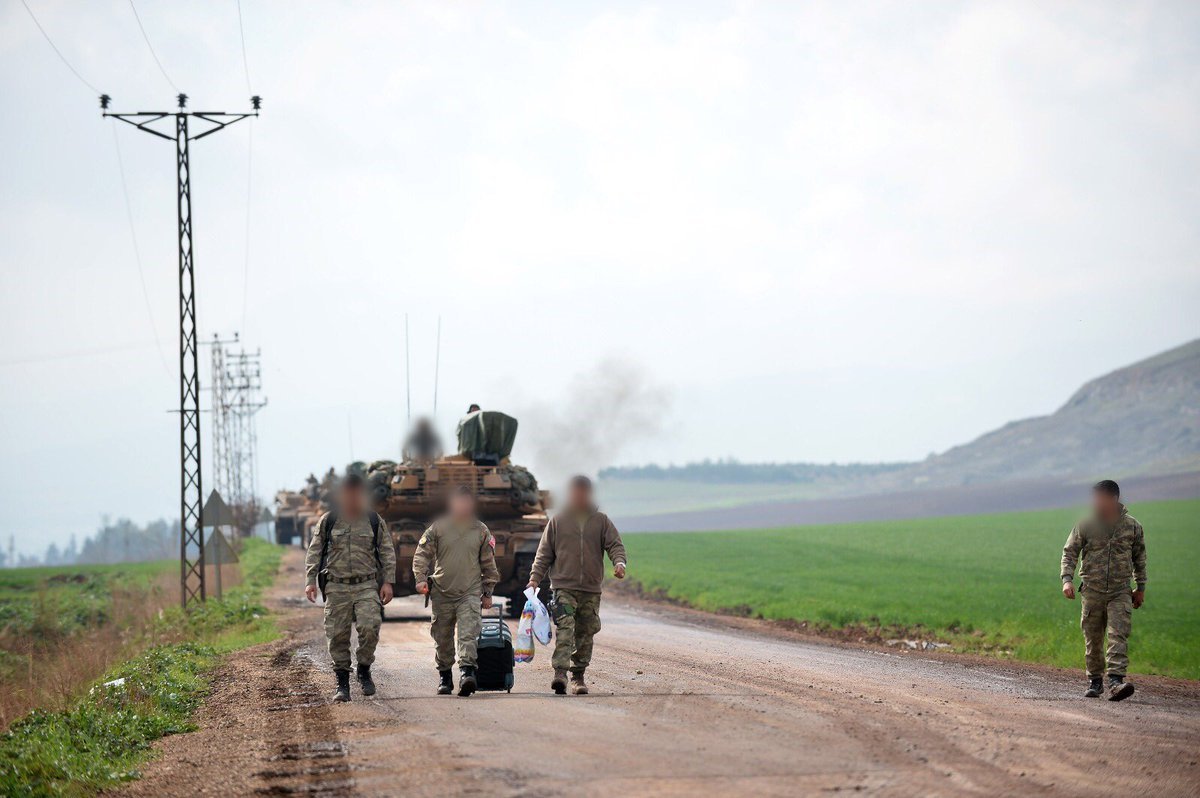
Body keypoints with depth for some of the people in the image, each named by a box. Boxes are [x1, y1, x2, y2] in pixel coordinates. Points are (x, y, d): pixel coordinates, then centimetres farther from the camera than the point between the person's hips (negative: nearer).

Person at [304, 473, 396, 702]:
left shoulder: (375, 522, 8)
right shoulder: (328, 522, 8)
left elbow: (387, 554, 9)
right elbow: (314, 552, 9)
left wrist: (387, 582, 0)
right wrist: (310, 581, 0)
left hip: (367, 586, -1)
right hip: (336, 587, 1)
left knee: (369, 627, -18)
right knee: (337, 636, -2)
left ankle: (364, 670, 3)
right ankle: (342, 683, 7)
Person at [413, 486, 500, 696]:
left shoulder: (481, 531, 7)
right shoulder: (438, 528, 3)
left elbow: (488, 564, 14)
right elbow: (421, 554, 4)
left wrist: (487, 593, 13)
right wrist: (420, 579, -11)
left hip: (470, 592, -1)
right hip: (442, 592, 1)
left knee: (468, 635, -17)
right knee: (443, 639, 9)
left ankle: (467, 671, -28)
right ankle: (444, 676, 22)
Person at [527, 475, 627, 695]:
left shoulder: (601, 521, 9)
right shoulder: (557, 522, 7)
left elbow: (615, 544, 3)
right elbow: (544, 553, 9)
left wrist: (619, 562, -19)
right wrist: (535, 578, -1)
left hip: (591, 590, 2)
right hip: (564, 587, -2)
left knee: (585, 634, 6)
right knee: (565, 628, -18)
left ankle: (578, 677, 15)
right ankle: (560, 672, -27)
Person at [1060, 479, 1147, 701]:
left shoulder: (1132, 526, 4)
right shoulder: (1086, 525, 1)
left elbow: (1139, 558, 15)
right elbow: (1069, 552, 4)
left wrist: (1140, 587, 17)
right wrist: (1067, 579, -9)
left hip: (1121, 591, -1)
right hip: (1092, 590, 1)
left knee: (1119, 636, -14)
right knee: (1093, 639, 6)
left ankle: (1115, 682, -23)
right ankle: (1095, 681, 20)